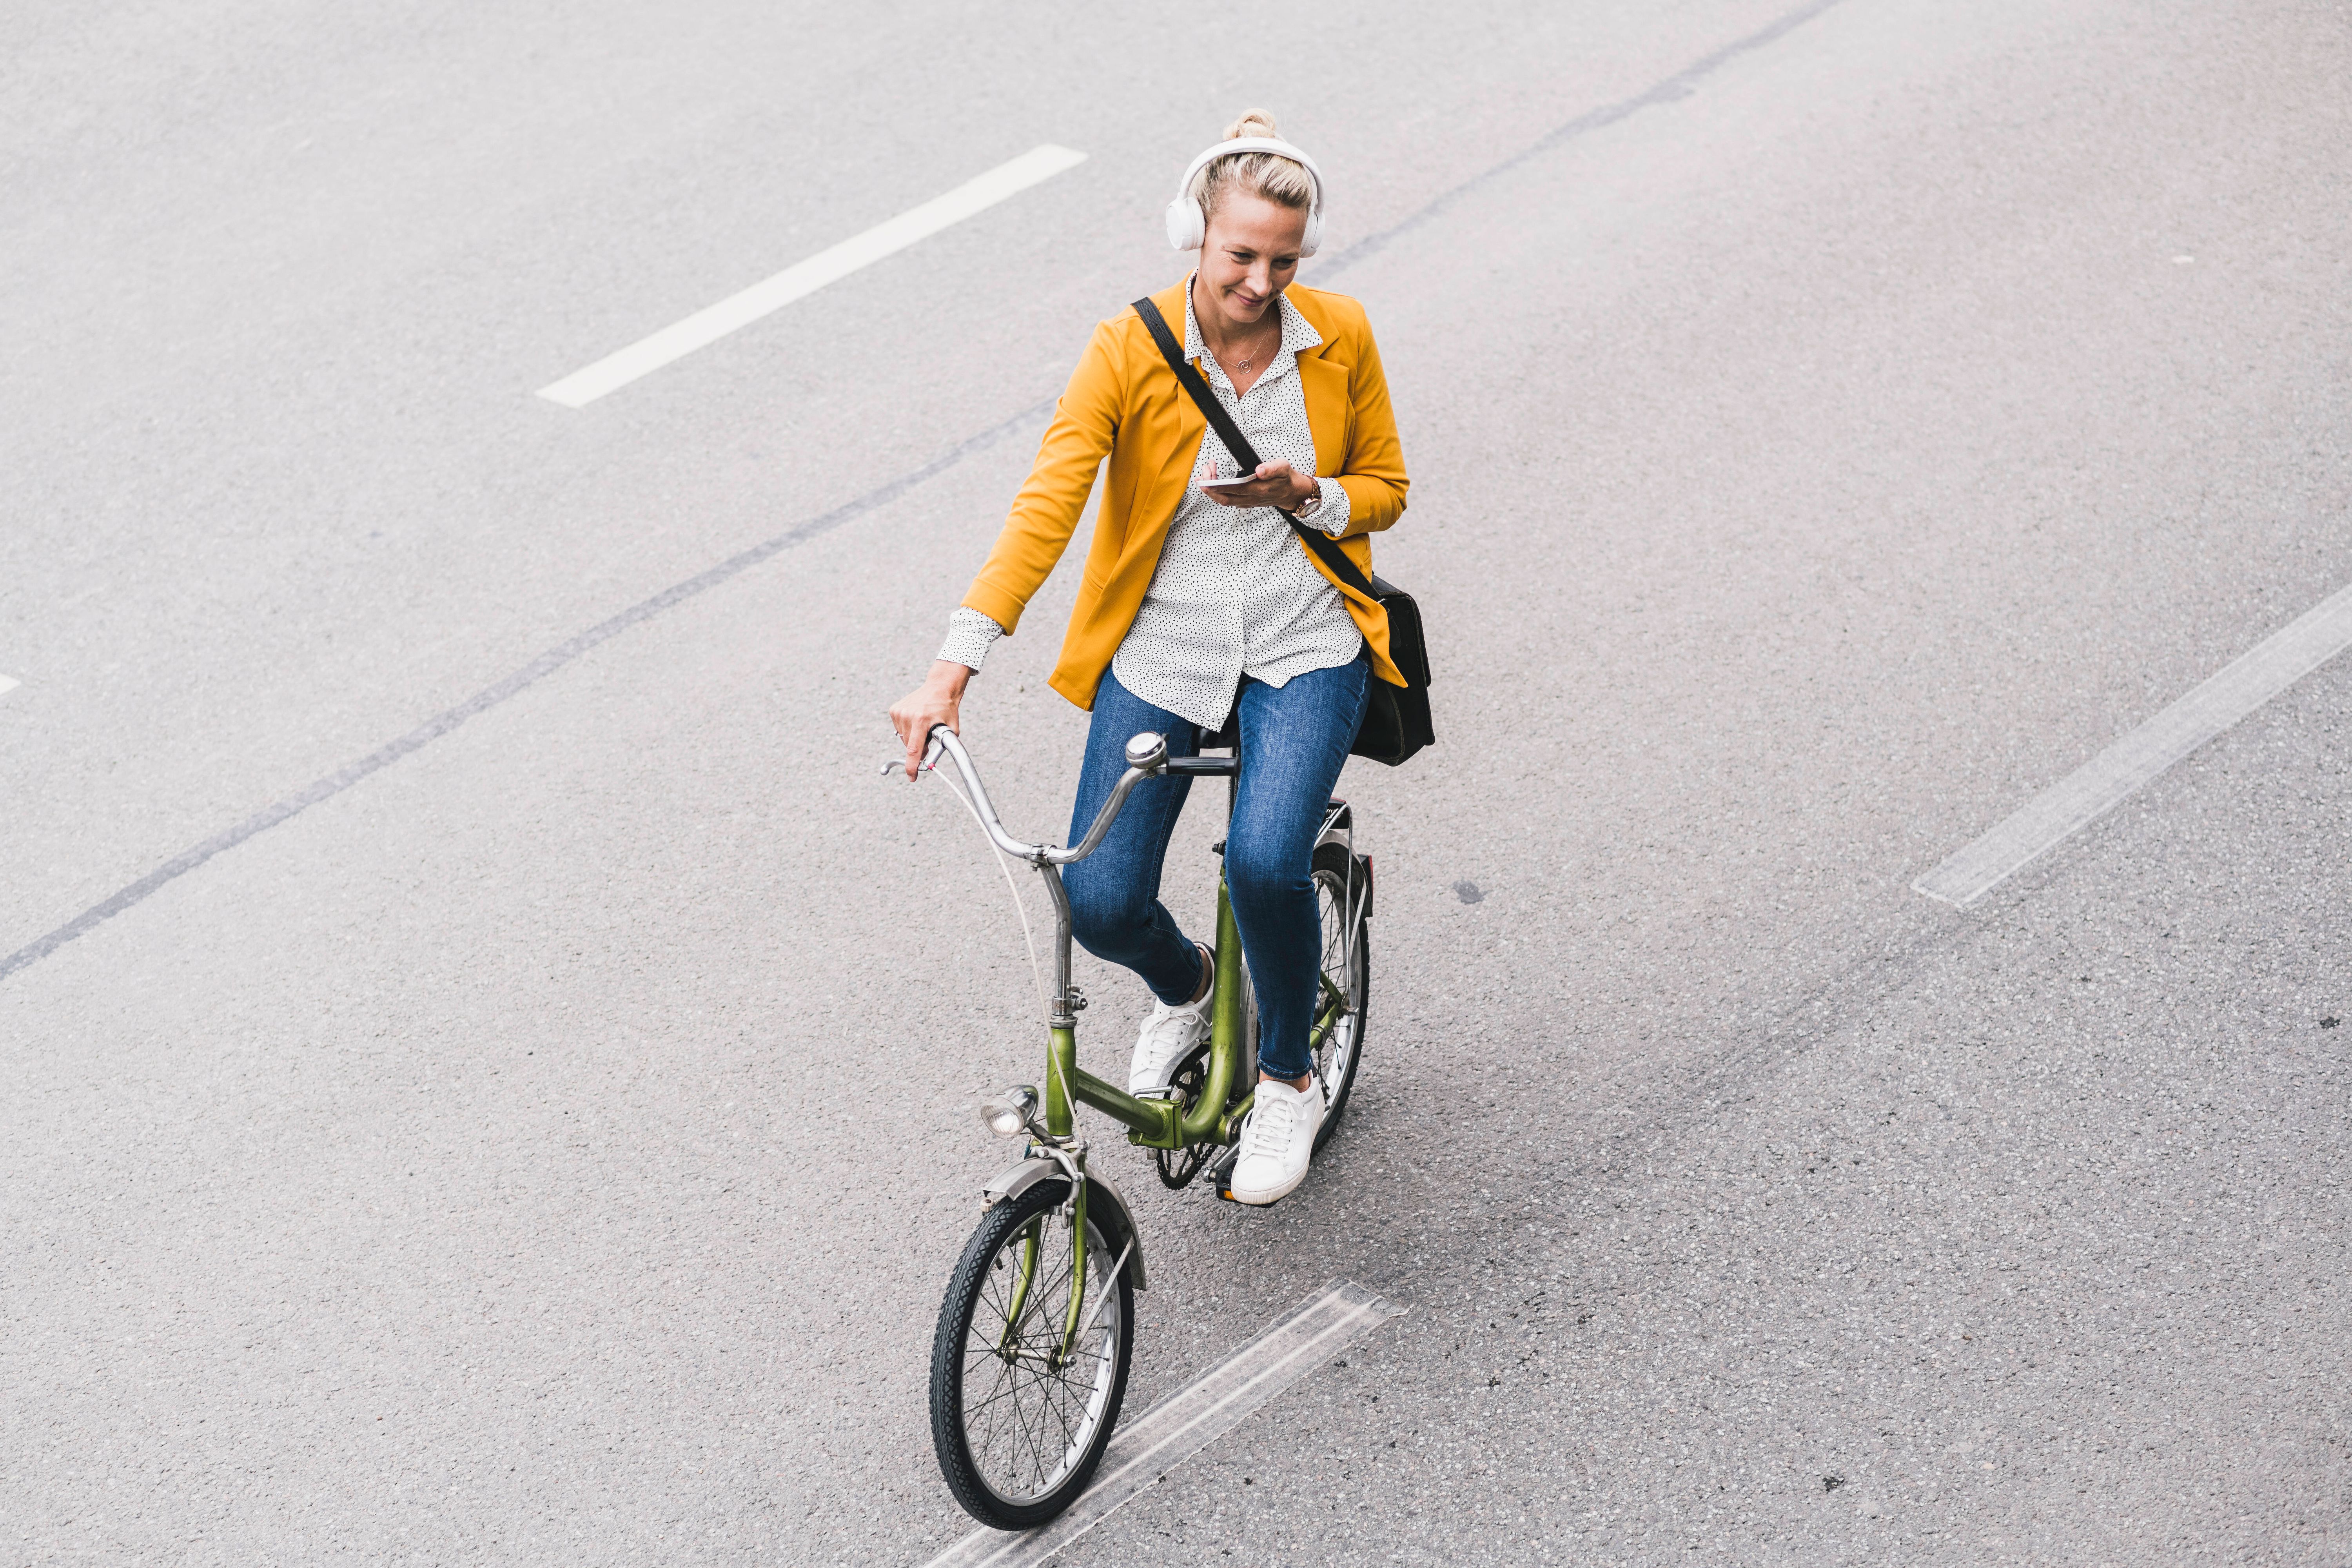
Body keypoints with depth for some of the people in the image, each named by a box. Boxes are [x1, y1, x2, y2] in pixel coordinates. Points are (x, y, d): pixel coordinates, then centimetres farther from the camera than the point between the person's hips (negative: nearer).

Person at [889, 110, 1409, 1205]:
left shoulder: (1340, 337, -5)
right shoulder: (1129, 352, -13)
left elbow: (1384, 490, 8)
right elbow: (1044, 508, -21)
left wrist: (1306, 495, -16)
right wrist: (955, 665, -31)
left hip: (1304, 643, 0)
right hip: (1161, 646, 0)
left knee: (1264, 862, -25)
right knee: (1101, 905, -10)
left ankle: (1288, 1079, 5)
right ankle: (1184, 990, 30)